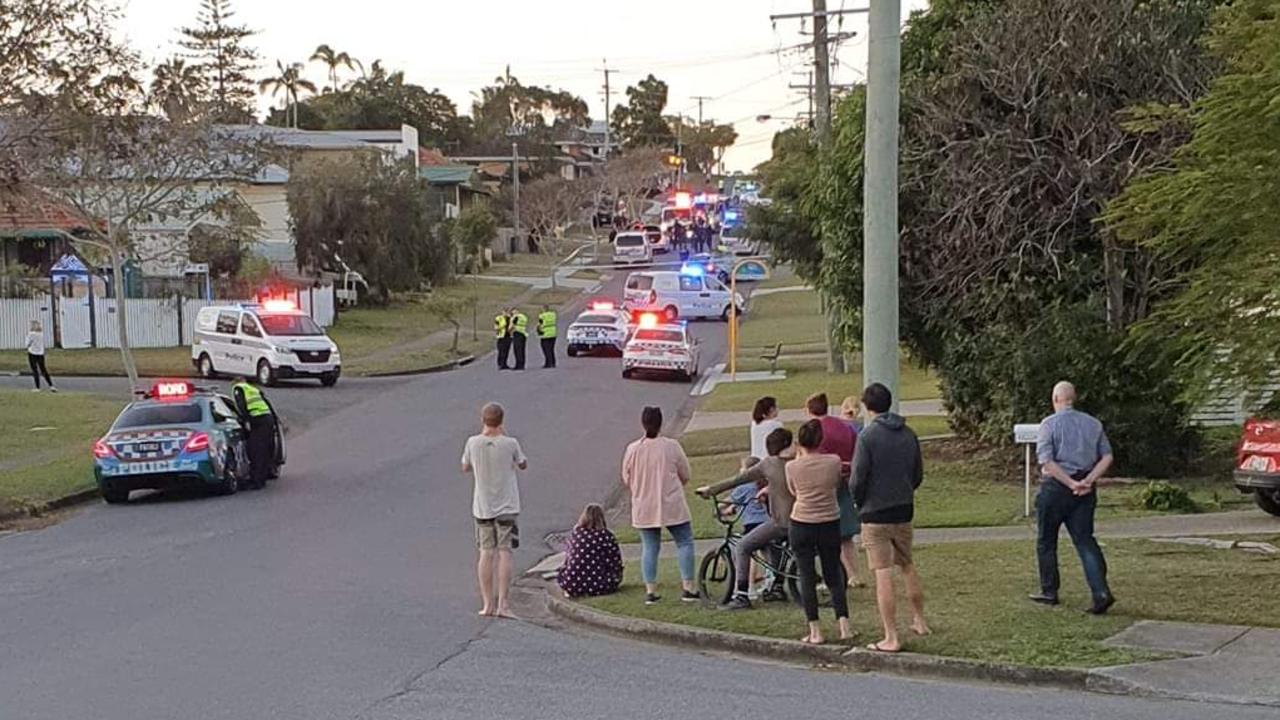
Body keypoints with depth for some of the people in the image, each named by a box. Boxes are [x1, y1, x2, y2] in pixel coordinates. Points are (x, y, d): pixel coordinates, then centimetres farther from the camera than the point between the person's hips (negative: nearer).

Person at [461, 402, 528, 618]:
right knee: (504, 553, -1)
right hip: (507, 506, -2)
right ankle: (502, 604, -7)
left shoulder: (473, 443, -8)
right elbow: (523, 465, 6)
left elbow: (465, 468, 9)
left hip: (482, 507, 2)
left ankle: (487, 604, 9)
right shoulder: (510, 444, -12)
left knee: (486, 553, 8)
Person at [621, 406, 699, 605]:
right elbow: (685, 476, 0)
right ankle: (688, 588, 6)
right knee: (684, 543, 9)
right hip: (672, 506, -2)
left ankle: (650, 591, 7)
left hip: (644, 508, 2)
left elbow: (627, 480, 5)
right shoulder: (671, 446, -9)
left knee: (649, 547, 10)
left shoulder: (632, 449, -4)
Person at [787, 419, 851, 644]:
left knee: (807, 578, 4)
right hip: (830, 524, 2)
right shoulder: (833, 462, -8)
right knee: (834, 576, 13)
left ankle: (815, 632, 2)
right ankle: (844, 626, 5)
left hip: (801, 525, -2)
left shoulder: (792, 467, -10)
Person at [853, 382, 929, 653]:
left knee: (883, 574, -3)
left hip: (876, 513, -6)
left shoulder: (868, 435, -14)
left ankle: (891, 638, -3)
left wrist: (860, 503, 6)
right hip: (905, 511, 6)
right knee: (907, 565, 23)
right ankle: (919, 621, 32)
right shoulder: (909, 435, 4)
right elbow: (918, 475, 10)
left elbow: (858, 479, -13)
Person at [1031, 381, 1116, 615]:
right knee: (1085, 541, 2)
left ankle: (1049, 591, 20)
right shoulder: (1093, 424, 9)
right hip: (1085, 489, 4)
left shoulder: (1049, 424, -7)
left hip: (1056, 487, -4)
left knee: (1046, 542, 12)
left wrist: (1072, 484, -15)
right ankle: (1101, 592, -12)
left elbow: (1046, 462, -17)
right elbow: (1107, 457, 3)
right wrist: (1088, 481, -6)